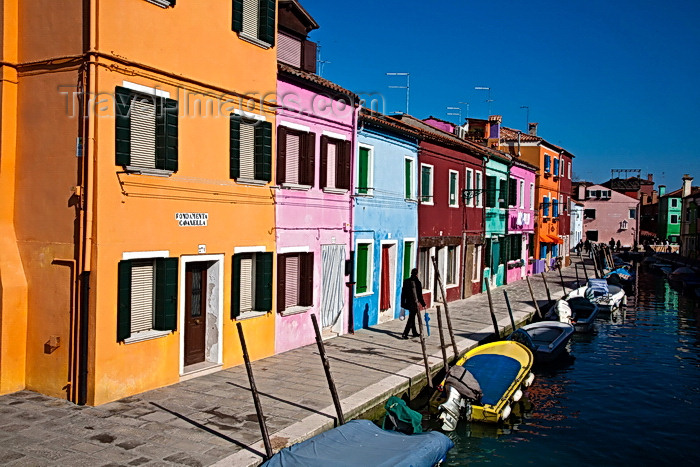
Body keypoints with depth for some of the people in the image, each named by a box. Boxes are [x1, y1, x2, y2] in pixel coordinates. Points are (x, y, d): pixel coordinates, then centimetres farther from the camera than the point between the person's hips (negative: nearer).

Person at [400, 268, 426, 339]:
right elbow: (419, 295, -10)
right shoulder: (418, 283, -14)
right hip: (414, 303, -6)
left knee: (412, 318, 19)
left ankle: (414, 332, 31)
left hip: (408, 303, 6)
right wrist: (423, 304, 1)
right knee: (411, 319, -1)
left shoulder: (406, 281, 3)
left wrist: (403, 303, 14)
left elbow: (403, 293, 7)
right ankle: (405, 334, -7)